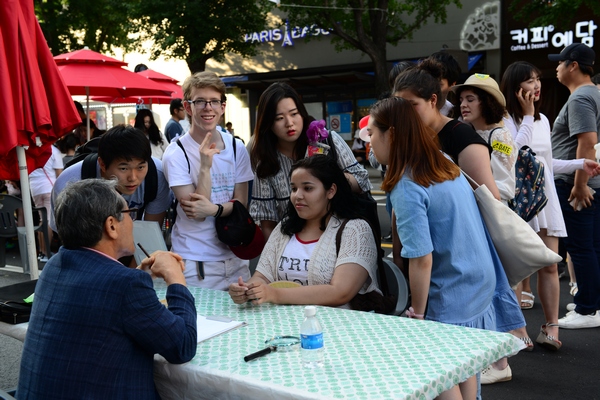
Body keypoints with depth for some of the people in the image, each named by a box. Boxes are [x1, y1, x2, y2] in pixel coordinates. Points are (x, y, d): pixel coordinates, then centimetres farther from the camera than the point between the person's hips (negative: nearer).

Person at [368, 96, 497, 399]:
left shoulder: (406, 187, -21)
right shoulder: (448, 167, 4)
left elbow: (422, 260, -23)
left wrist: (418, 312, -11)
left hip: (449, 303, -8)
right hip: (481, 289, 8)